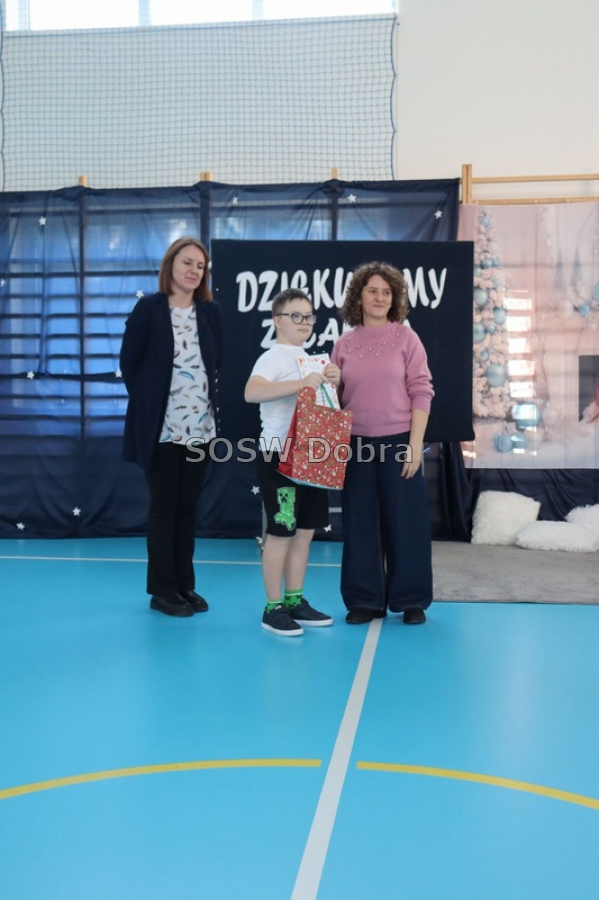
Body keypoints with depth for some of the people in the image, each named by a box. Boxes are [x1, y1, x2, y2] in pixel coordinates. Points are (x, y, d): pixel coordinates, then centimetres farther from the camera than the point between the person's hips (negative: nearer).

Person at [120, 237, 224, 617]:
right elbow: (129, 362, -1)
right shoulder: (149, 308, -4)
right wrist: (148, 402, 2)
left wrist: (211, 404, 7)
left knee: (188, 504, 10)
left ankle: (185, 585, 20)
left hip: (200, 425, 4)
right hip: (161, 425, -3)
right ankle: (163, 589, 12)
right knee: (164, 505, 3)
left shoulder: (212, 312, 6)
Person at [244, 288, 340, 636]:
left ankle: (295, 601, 23)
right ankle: (273, 609, 7)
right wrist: (302, 383, -35)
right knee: (280, 533, -3)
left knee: (305, 531, 12)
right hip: (280, 455, -8)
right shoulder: (273, 358, -11)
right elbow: (252, 392, -30)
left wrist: (332, 383, 2)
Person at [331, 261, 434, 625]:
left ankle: (411, 600, 17)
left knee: (405, 521, 4)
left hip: (398, 442, -2)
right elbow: (335, 399, 8)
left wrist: (415, 444, -9)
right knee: (360, 522, 7)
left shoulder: (406, 337, 1)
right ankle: (365, 600, 19)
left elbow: (421, 392, -3)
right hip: (356, 444, 2)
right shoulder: (344, 344, 6)